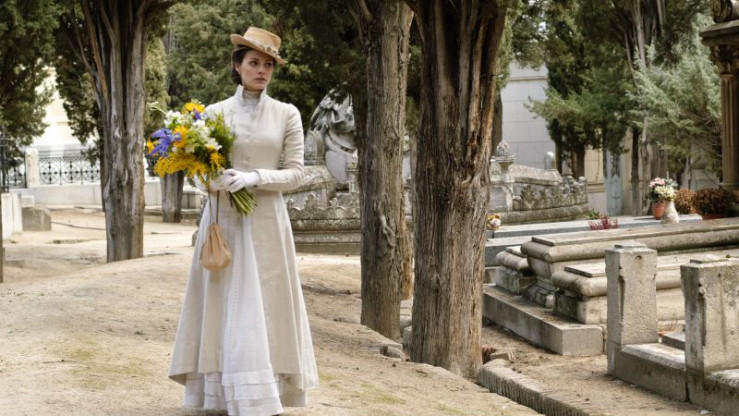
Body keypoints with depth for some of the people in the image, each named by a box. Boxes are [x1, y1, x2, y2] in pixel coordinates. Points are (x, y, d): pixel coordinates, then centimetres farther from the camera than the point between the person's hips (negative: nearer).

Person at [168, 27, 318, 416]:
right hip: (223, 219, 1)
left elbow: (295, 172, 0)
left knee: (264, 304, 0)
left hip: (266, 222, 0)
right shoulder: (215, 112, 6)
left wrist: (254, 178, -16)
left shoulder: (286, 114, 4)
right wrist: (214, 179, -15)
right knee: (225, 304, 1)